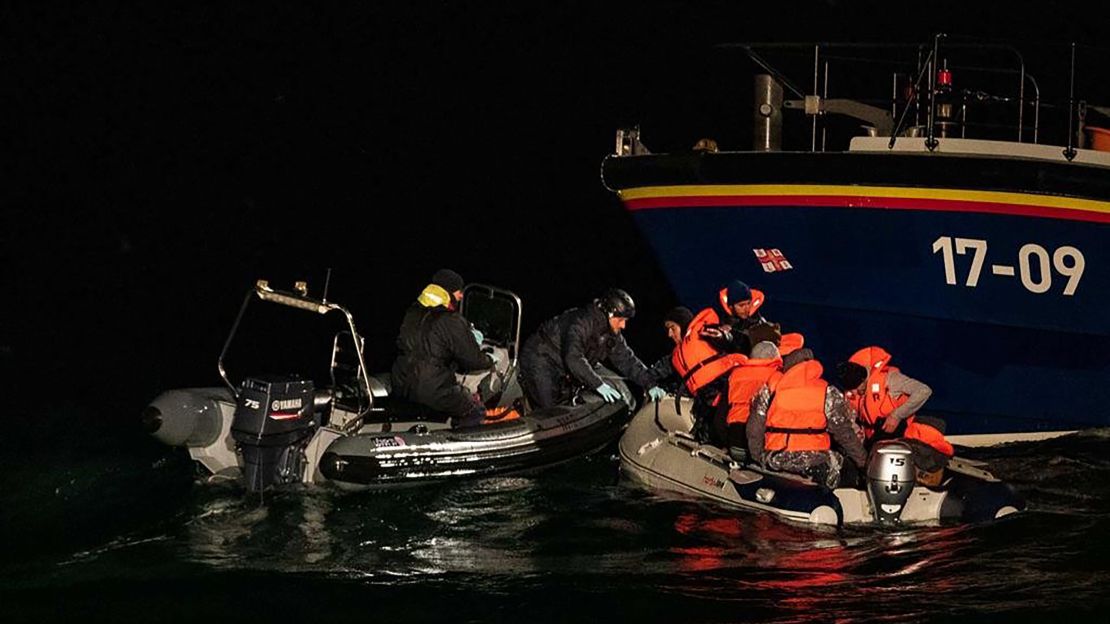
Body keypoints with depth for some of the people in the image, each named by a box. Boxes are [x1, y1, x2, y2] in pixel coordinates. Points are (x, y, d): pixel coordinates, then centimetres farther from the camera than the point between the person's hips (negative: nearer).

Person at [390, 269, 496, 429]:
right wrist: (490, 360, 11)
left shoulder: (413, 312, 7)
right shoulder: (452, 322, -17)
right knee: (475, 411, 9)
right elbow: (472, 360, -12)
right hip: (431, 389, -8)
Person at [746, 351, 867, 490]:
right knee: (849, 468, 21)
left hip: (775, 463, 3)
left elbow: (754, 430, 7)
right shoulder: (828, 393, 3)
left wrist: (757, 458, 20)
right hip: (814, 462, -3)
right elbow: (844, 433, 6)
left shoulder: (769, 390, 7)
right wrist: (863, 461, 17)